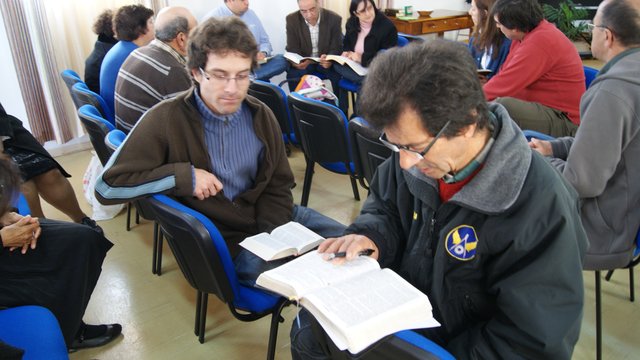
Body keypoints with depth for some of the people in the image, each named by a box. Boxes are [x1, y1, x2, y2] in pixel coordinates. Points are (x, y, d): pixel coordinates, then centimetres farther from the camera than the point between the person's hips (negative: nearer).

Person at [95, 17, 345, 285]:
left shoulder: (260, 116, -2)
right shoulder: (165, 120, -15)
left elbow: (278, 188, 5)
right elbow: (107, 186, -16)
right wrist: (183, 176, -23)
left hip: (271, 221, 6)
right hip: (227, 242, -5)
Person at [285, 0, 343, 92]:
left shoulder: (334, 19, -12)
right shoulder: (292, 19, -11)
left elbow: (336, 48, -9)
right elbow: (292, 49, -8)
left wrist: (329, 60, -33)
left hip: (325, 61, 0)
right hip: (303, 62, 0)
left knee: (340, 75, -27)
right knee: (293, 75, -29)